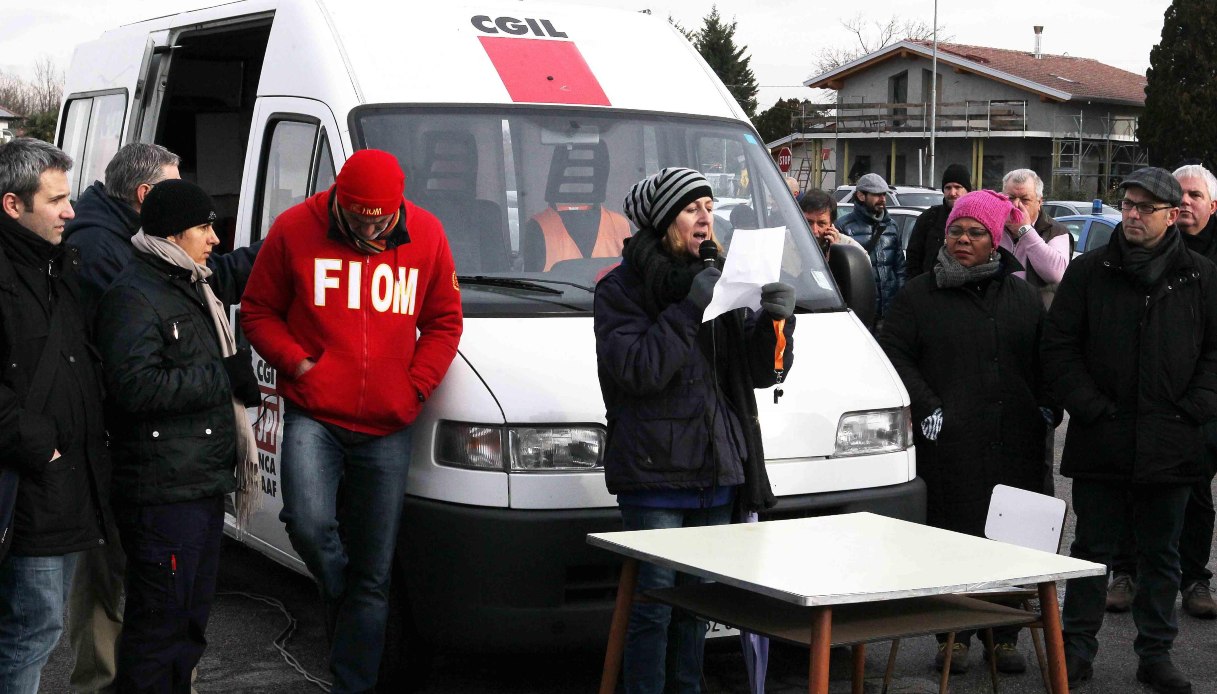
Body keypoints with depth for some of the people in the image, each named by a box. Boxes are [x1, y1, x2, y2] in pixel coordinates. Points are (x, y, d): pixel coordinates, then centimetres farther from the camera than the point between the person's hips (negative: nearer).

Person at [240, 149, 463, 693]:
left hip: (387, 428, 2)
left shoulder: (426, 235, 2)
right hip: (314, 417, -2)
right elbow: (257, 310, 5)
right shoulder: (295, 230, -4)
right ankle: (339, 596, 10)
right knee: (309, 522, -25)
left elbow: (444, 322, 11)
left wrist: (415, 386, -2)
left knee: (373, 574, 5)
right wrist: (297, 363, -9)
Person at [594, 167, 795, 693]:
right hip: (654, 476, -6)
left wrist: (776, 320, -8)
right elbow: (636, 369, -17)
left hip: (717, 473, 6)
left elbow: (763, 371, 11)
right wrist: (691, 308, -17)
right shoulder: (622, 288, -2)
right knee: (653, 606, -7)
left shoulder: (717, 281, 16)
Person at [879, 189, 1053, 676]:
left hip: (1017, 444, 3)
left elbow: (1046, 358, 21)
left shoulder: (1023, 296, 16)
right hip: (950, 444, -3)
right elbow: (895, 354, 1)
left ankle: (1005, 636, 15)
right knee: (952, 539, -2)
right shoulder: (919, 295, 6)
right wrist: (926, 407, -8)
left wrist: (1046, 407, 8)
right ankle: (952, 637, 9)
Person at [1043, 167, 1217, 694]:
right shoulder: (1088, 272, 2)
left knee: (1162, 554, 11)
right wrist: (1090, 409, -8)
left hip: (1171, 447, 1)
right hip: (1100, 444, -1)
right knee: (1093, 549, 8)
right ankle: (1078, 647, 17)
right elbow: (1058, 348, 0)